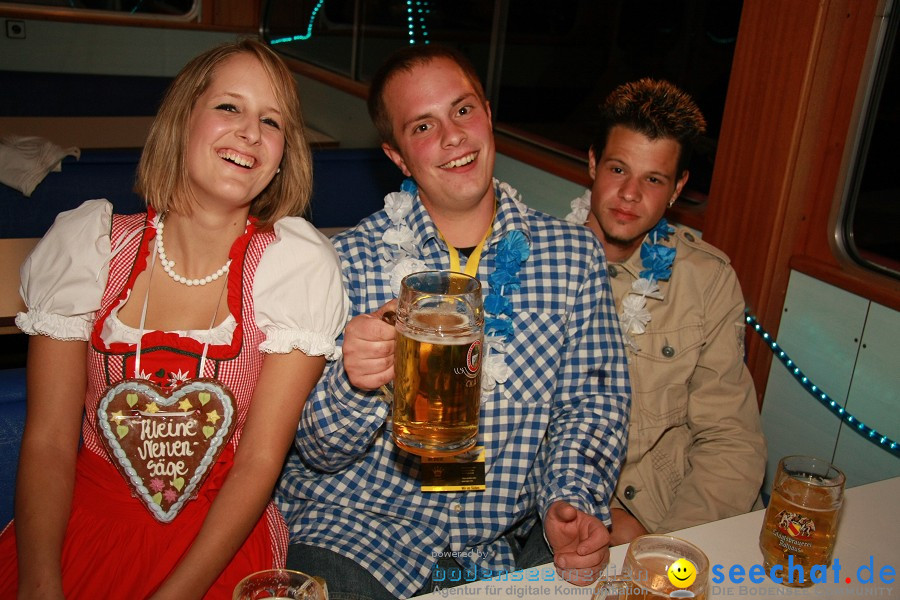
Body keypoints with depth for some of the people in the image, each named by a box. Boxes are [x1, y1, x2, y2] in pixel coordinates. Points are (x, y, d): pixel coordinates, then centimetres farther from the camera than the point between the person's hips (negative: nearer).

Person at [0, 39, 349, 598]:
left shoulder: (298, 265, -10)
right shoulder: (85, 242, -4)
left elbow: (259, 462, -9)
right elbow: (49, 442, -4)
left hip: (224, 533, 0)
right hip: (85, 515, 1)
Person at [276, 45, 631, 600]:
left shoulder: (574, 253, 0)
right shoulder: (349, 259, -7)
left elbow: (591, 402, 6)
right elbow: (319, 451, -7)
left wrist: (572, 501, -12)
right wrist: (355, 385, -29)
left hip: (509, 547, 3)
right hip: (356, 529, -2)